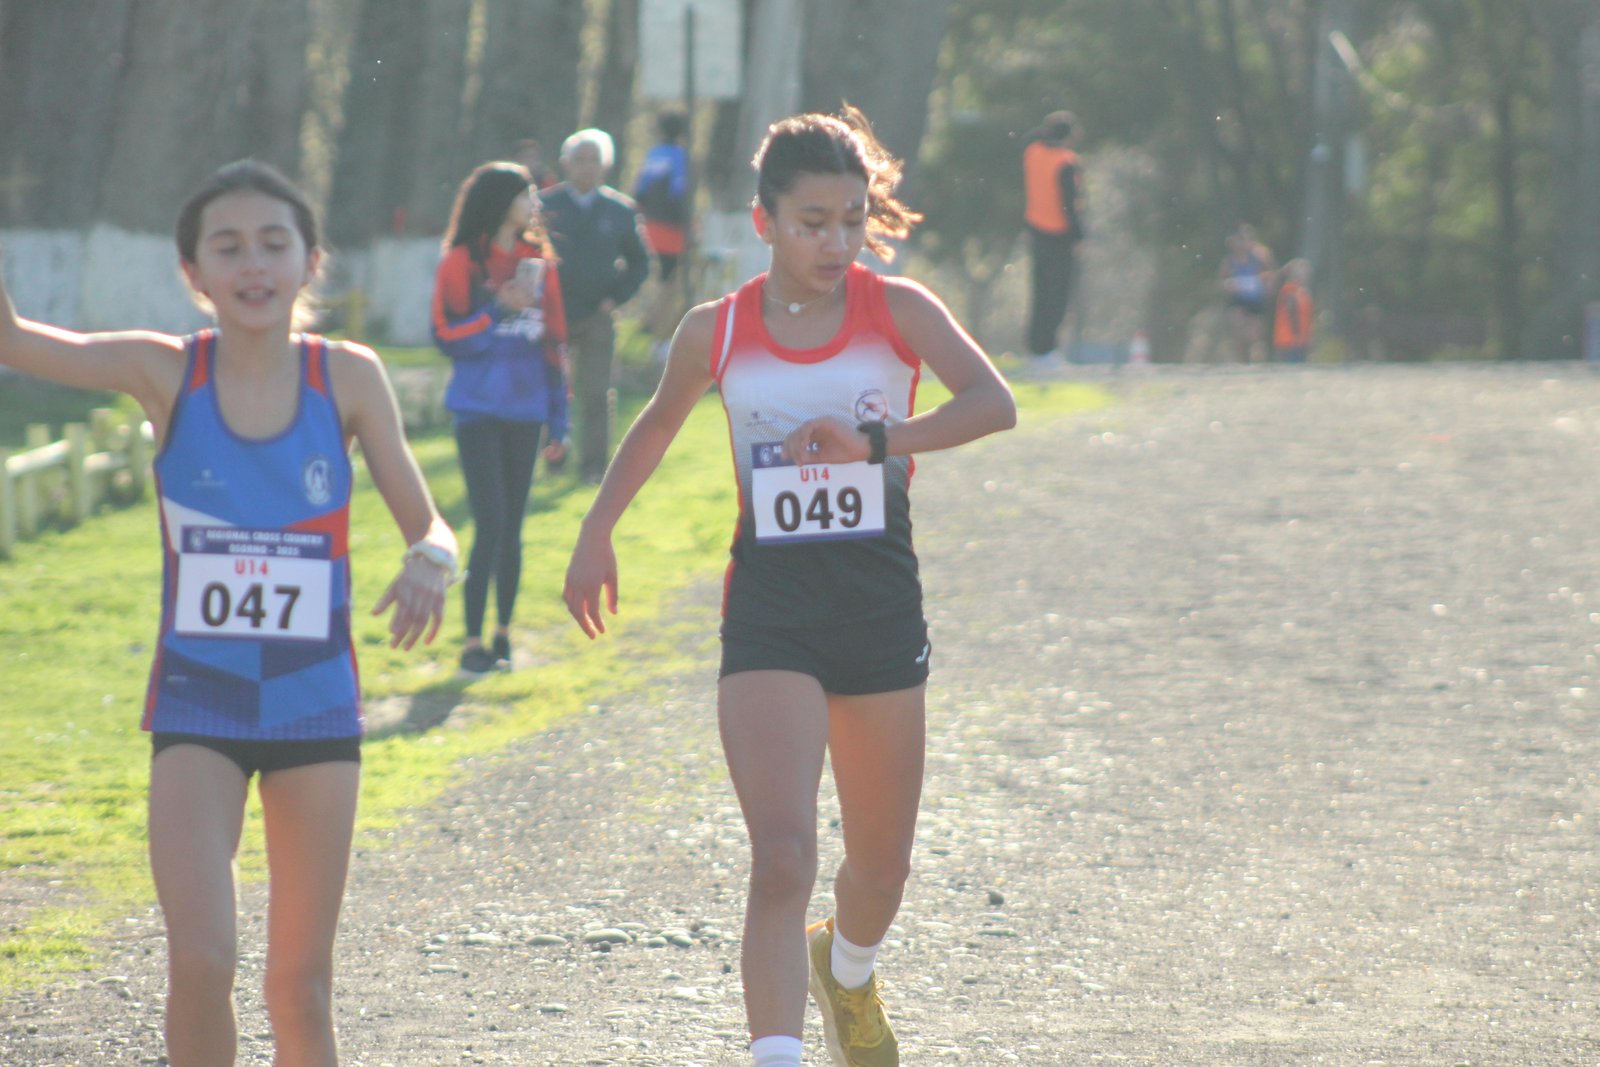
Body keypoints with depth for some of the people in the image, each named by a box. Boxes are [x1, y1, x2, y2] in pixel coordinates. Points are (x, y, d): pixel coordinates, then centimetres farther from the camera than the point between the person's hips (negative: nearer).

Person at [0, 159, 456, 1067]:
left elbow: (428, 525, -2)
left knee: (302, 984, 8)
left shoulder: (346, 377, -4)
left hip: (317, 709, 1)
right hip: (197, 708, -1)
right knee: (201, 959, -15)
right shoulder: (166, 373, -6)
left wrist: (431, 563, -25)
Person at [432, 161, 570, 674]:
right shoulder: (462, 262, -3)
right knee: (491, 525, -10)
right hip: (478, 410, -4)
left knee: (511, 527, 8)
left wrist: (558, 422, 11)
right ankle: (474, 642, -4)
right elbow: (448, 337, -6)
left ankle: (502, 635, 17)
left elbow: (553, 342, 12)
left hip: (524, 411, 4)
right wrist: (499, 310, -18)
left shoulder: (539, 262, 9)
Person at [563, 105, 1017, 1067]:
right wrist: (596, 537, 19)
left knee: (882, 869, 17)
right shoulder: (717, 333, 0)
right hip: (769, 617, -1)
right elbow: (658, 426, 20)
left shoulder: (898, 310, -5)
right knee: (782, 863, -17)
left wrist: (876, 439, -31)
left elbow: (994, 403, -20)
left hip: (883, 615, 1)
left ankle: (847, 969, 50)